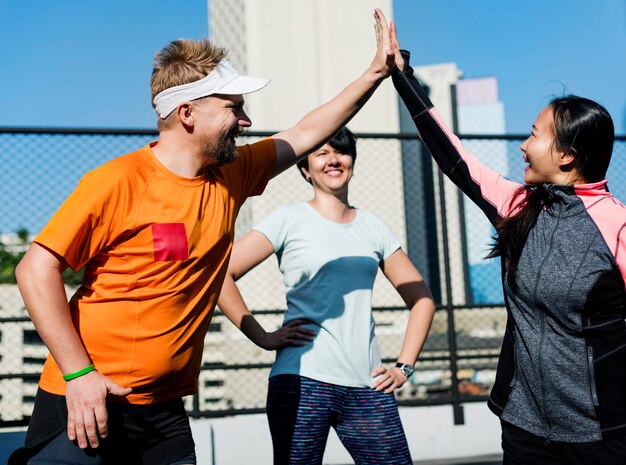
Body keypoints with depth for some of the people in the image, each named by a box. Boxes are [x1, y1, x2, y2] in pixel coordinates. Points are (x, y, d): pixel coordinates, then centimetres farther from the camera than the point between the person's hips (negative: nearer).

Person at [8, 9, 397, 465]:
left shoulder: (231, 177, 4)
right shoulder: (119, 182, -16)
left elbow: (305, 134, 15)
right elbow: (36, 269, -16)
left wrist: (375, 73, 16)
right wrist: (78, 372, -20)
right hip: (86, 399, -5)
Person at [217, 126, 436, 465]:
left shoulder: (373, 227, 13)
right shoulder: (290, 220, 2)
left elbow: (421, 299, 18)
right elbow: (221, 274, -5)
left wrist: (404, 367, 8)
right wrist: (262, 338, -9)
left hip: (368, 386, 4)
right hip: (302, 381, -3)